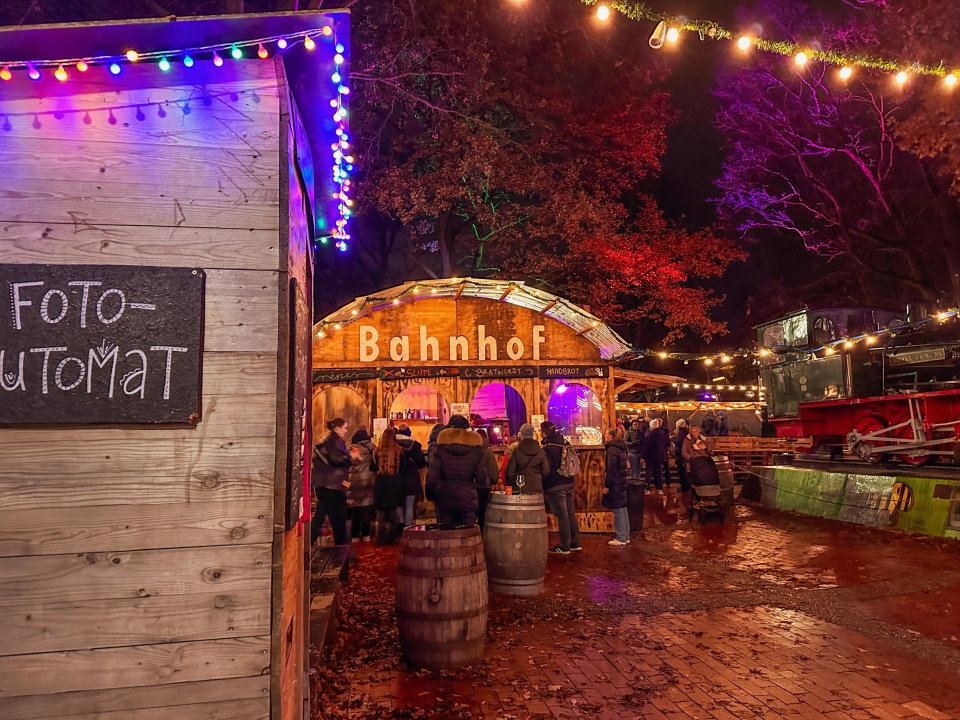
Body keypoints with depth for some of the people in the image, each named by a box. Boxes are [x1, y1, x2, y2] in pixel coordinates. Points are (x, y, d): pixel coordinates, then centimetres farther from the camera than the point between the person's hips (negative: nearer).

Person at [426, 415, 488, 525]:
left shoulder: (442, 449, -4)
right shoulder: (475, 450, -2)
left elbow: (431, 478, -7)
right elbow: (482, 479, -4)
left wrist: (434, 492, 12)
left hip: (445, 499, 0)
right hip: (468, 499, 0)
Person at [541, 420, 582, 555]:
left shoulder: (548, 448, -15)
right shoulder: (564, 443, 8)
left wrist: (542, 487, -4)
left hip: (555, 486, -8)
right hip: (569, 483, 8)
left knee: (562, 515, -2)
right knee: (571, 513, 14)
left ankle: (564, 547, 5)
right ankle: (575, 543, 21)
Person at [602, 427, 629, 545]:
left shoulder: (612, 449, -16)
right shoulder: (621, 447, 13)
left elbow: (611, 469, -20)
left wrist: (606, 485, -16)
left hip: (615, 484, -9)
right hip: (622, 482, 9)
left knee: (618, 511, -4)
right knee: (623, 509, 14)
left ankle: (620, 538, 2)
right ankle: (625, 536, 21)